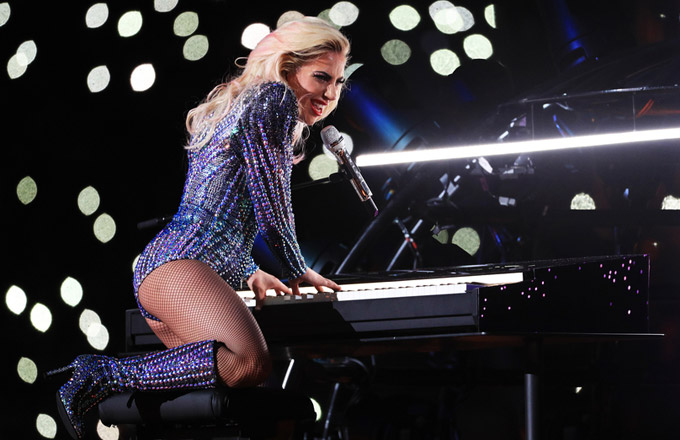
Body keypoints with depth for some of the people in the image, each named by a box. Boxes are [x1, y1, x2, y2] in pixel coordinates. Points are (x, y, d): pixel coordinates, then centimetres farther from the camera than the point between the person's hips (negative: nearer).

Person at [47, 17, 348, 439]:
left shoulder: (237, 105, 30)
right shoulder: (274, 98, 0)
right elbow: (271, 200, -4)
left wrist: (250, 271, 39)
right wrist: (297, 269, 10)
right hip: (180, 264, -11)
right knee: (249, 364, -35)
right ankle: (104, 376, -23)